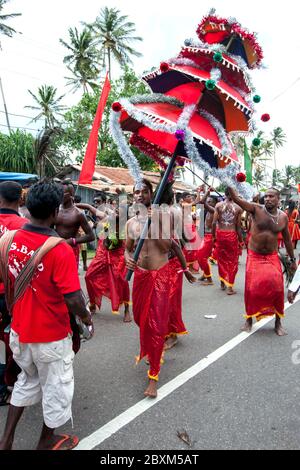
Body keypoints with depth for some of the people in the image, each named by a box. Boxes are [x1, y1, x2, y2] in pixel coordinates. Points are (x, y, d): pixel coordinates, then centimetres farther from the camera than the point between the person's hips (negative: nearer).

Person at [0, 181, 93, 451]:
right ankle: (46, 442, 40)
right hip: (51, 336, -6)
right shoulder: (60, 249, -26)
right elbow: (73, 300, -25)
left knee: (28, 380, 29)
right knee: (56, 387, 19)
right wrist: (87, 317, -6)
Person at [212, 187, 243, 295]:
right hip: (232, 235, -1)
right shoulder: (238, 208, -4)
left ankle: (223, 283, 28)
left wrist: (213, 236, 4)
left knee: (222, 259, 17)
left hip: (220, 234, 1)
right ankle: (229, 287, 9)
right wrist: (240, 239, 8)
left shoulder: (218, 205, -2)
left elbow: (214, 222, -7)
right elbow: (238, 226, -3)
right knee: (232, 261, 9)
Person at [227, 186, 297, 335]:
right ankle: (249, 319, 19)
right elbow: (236, 199, -22)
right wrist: (228, 186, -39)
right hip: (254, 256, -2)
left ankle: (278, 322, 15)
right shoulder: (256, 209, -8)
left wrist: (292, 259, 15)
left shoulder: (283, 217, 0)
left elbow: (287, 239, 11)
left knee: (277, 288, -4)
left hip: (272, 257, 2)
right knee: (252, 288, -2)